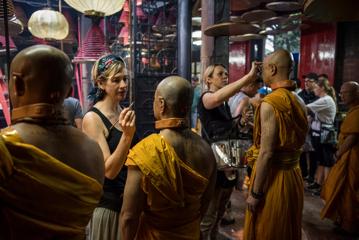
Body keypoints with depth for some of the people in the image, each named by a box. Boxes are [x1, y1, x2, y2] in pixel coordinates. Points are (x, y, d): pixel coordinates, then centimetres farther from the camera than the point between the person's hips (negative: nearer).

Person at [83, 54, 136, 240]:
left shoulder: (124, 113, 2)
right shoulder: (92, 118, -17)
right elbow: (109, 170, -22)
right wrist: (127, 135, -31)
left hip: (131, 197, 6)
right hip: (108, 202, -6)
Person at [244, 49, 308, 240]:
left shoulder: (270, 103, -19)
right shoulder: (298, 101, 6)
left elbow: (266, 152, -21)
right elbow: (295, 141, 10)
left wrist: (255, 193, -16)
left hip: (273, 176, -8)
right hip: (293, 174, 8)